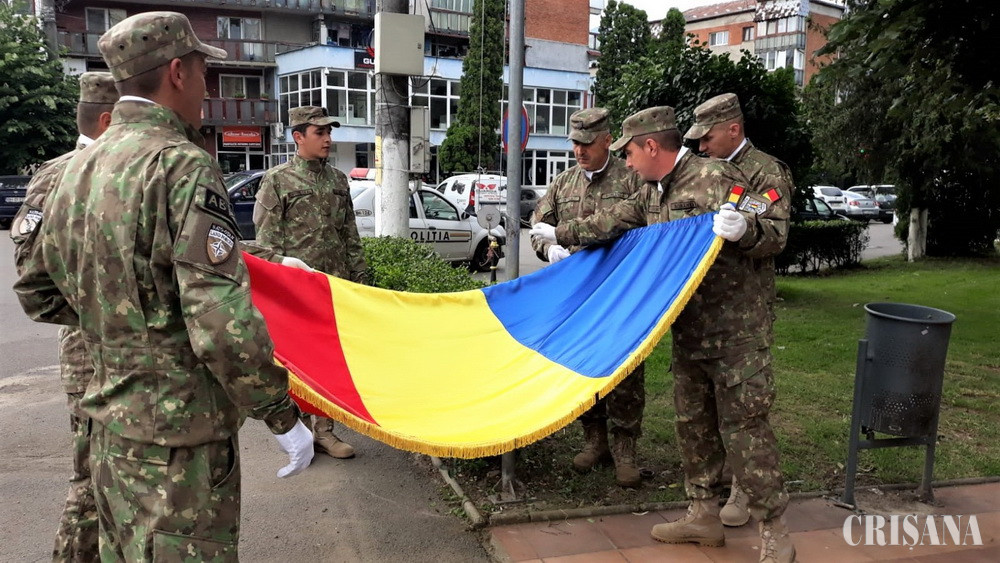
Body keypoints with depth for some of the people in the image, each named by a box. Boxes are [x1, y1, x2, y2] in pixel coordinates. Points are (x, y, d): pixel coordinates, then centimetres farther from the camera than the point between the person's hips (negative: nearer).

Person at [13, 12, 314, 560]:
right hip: (180, 439, -8)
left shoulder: (78, 169, 7)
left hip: (111, 427, 8)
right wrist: (282, 416, -15)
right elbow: (224, 325, -25)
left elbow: (37, 292, 16)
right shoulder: (183, 166, -18)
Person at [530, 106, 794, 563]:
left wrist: (744, 229, -39)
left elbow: (774, 235, -17)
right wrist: (560, 234, 32)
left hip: (734, 331, -9)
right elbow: (612, 222, 24)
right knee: (693, 422, 14)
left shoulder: (715, 178, -16)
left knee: (742, 426, -6)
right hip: (689, 332, 9)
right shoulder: (651, 193, 11)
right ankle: (703, 515, 27)